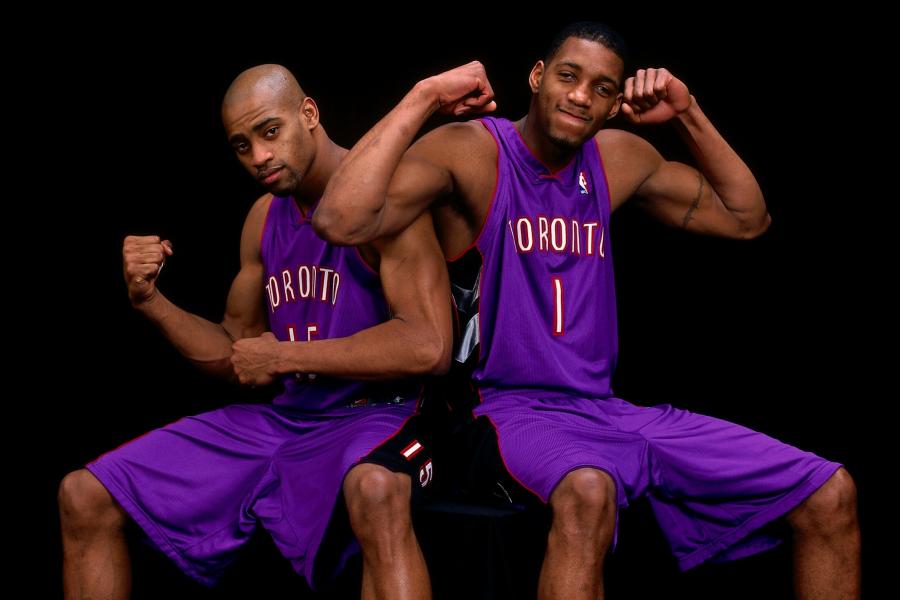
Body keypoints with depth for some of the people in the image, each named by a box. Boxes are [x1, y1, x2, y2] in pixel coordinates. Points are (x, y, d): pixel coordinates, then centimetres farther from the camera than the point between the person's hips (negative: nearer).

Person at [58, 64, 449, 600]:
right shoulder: (264, 218, 11)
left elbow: (428, 346, -24)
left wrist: (284, 357, -15)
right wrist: (150, 300, 2)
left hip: (373, 415, -7)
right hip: (282, 417, 8)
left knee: (375, 491, -45)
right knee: (83, 497, 3)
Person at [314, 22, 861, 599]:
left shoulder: (620, 157, 12)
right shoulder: (469, 152, -8)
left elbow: (746, 218, 22)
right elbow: (341, 222, -25)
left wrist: (689, 115, 12)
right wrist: (423, 97, -19)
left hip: (609, 411, 7)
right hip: (513, 409, -7)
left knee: (831, 494, -2)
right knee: (588, 492, -45)